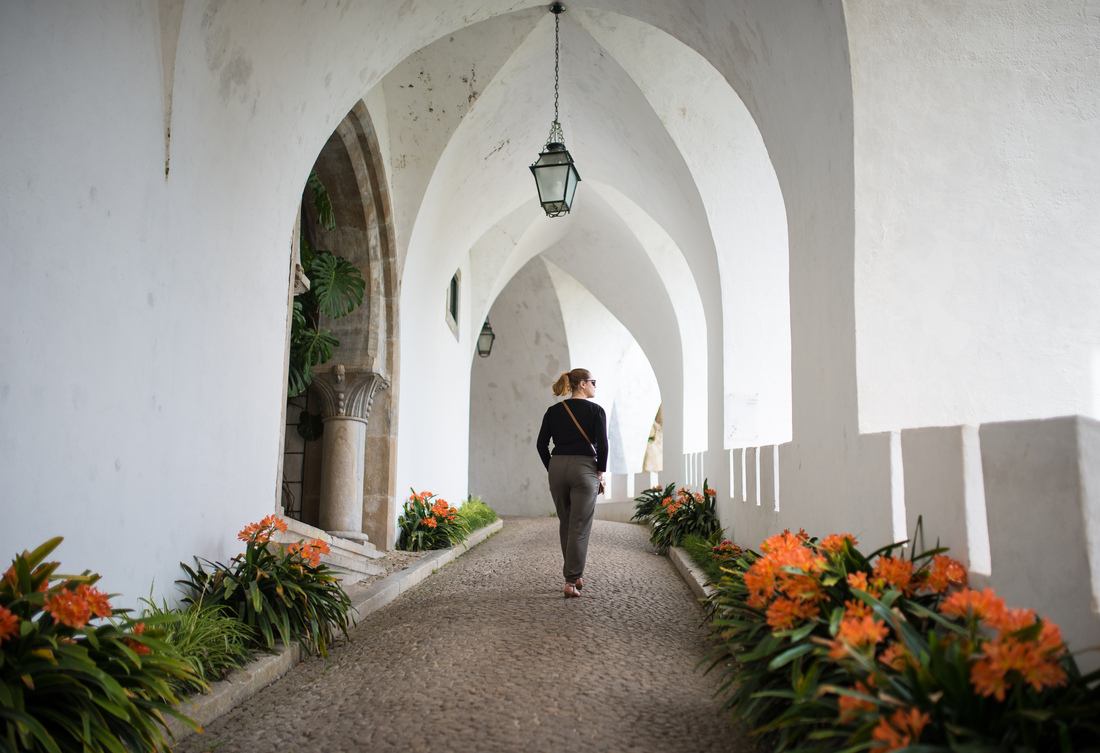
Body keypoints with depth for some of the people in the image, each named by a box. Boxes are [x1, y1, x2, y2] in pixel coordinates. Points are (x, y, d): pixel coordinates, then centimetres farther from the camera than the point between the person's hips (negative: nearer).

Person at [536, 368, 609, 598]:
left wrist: (552, 469, 12)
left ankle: (575, 574, 26)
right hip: (585, 469, -4)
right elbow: (602, 444, -9)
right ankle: (571, 581, -7)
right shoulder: (595, 410, -3)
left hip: (557, 468, 5)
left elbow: (541, 444, 5)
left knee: (565, 524, 17)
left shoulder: (553, 411, 8)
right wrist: (600, 473, 0)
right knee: (579, 527, -2)